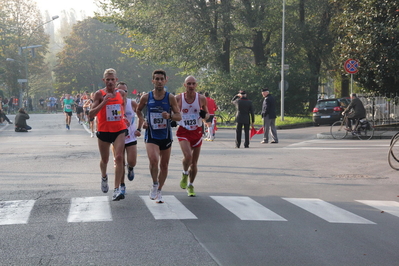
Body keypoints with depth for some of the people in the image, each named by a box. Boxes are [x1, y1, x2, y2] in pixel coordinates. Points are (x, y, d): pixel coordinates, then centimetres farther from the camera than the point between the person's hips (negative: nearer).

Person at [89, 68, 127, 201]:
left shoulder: (121, 94, 7)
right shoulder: (99, 94, -6)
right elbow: (91, 114, -15)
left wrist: (124, 118, 6)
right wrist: (104, 101, -24)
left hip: (119, 130, 1)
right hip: (104, 131, -1)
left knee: (119, 157, -16)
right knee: (104, 159, 14)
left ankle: (117, 189, -17)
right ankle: (104, 177, 48)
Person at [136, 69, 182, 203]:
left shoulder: (170, 98, -4)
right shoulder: (146, 97, -2)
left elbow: (179, 116, -4)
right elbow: (138, 110, 16)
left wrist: (169, 116, -24)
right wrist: (142, 121, -1)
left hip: (166, 135, 1)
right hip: (151, 135, -1)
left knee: (164, 165, 9)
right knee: (153, 160, -24)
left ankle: (159, 191, 26)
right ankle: (154, 185, 1)